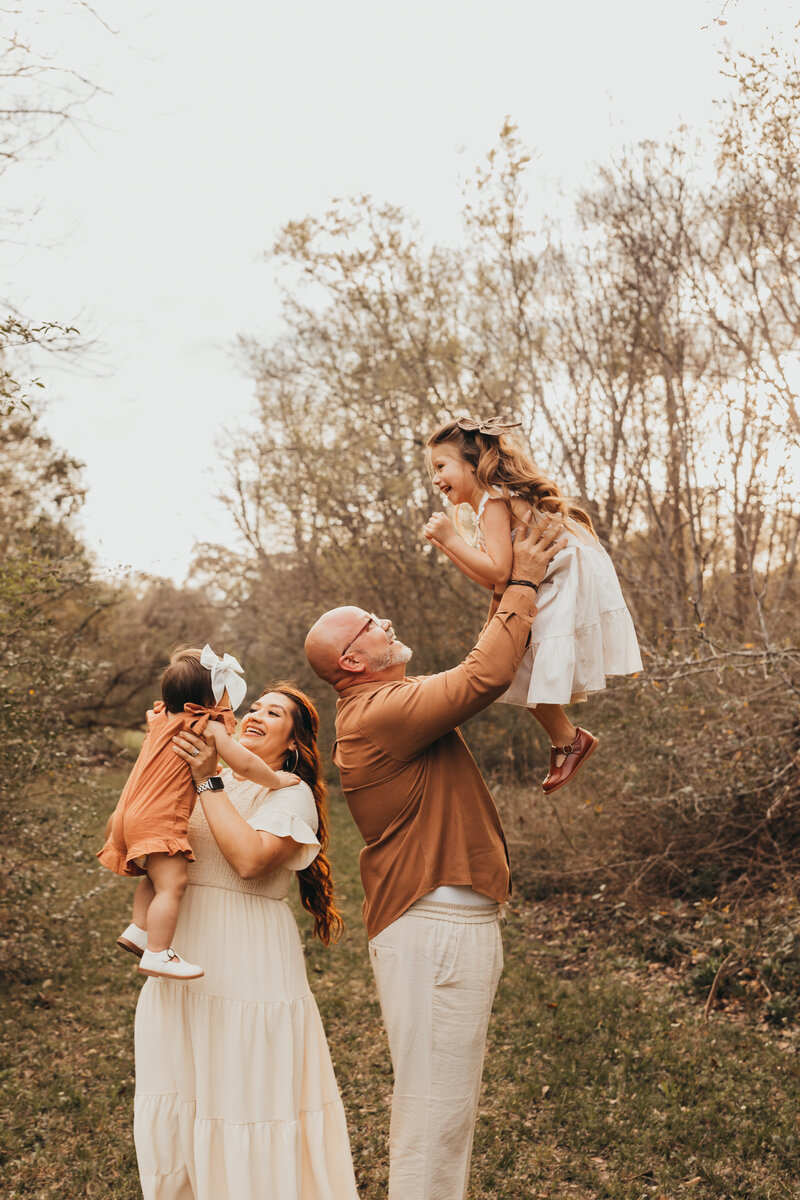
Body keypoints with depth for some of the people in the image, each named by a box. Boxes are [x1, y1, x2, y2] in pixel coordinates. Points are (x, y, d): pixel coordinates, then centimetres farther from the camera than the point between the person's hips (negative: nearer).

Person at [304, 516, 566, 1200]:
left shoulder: (393, 703, 17)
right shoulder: (379, 712, -17)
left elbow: (482, 669, 21)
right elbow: (487, 675, -24)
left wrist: (515, 588, 14)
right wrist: (523, 583, -13)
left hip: (452, 921, 11)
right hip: (434, 928, -11)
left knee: (447, 1102, 19)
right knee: (436, 1107, -4)